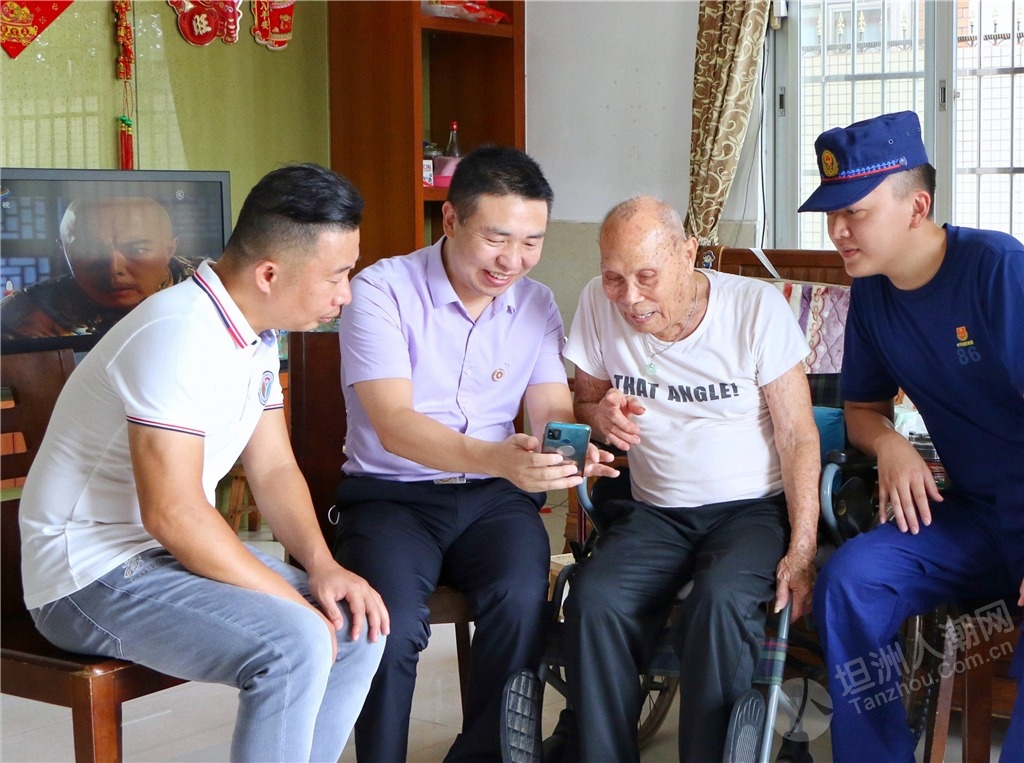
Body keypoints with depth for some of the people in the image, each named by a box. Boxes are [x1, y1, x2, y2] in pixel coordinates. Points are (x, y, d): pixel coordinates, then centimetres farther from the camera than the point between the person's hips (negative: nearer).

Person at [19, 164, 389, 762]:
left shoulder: (256, 336, 6)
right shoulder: (180, 336, -24)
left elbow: (274, 469, 10)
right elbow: (172, 515, -27)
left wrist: (323, 566, -7)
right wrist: (291, 600, -20)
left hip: (178, 553, 9)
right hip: (93, 572, -9)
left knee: (358, 625, 1)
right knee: (293, 645, -27)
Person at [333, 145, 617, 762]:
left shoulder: (536, 304, 8)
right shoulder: (383, 290, -10)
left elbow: (552, 408, 3)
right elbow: (394, 424, -21)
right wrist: (493, 458, -39)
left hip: (493, 499, 4)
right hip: (392, 497, -3)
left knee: (523, 600, -28)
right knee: (393, 624, -31)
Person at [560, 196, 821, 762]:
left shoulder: (757, 306, -10)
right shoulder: (598, 303, -2)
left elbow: (798, 437, -7)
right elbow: (586, 401, 14)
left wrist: (802, 550, -15)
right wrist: (602, 416, -11)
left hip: (752, 508, -3)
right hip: (654, 513, 3)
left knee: (719, 601, -34)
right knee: (593, 602, -27)